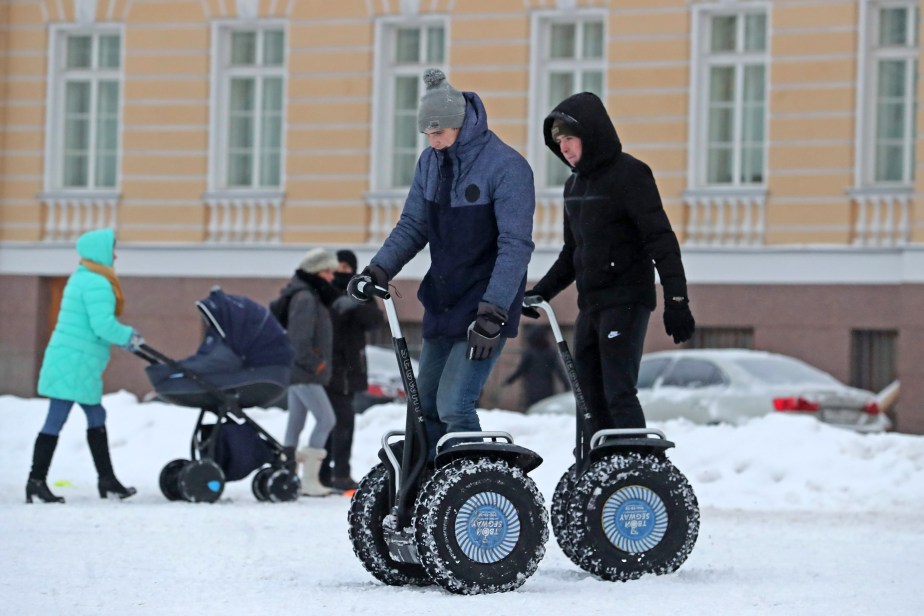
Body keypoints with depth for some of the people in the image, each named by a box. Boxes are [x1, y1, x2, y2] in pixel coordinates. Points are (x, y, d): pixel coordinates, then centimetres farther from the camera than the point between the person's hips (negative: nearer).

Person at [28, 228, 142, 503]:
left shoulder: (81, 279, 17)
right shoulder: (97, 284, -16)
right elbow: (103, 325, -23)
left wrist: (124, 335, 13)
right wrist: (129, 337, -7)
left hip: (72, 363, 11)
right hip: (75, 364, -11)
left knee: (96, 418, 16)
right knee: (55, 421, -6)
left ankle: (107, 480, 22)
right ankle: (36, 481, -4)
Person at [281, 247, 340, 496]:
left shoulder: (312, 295, 16)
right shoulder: (305, 298, -17)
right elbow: (300, 338, -24)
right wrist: (314, 363, -16)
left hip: (297, 371, 11)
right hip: (304, 373, -11)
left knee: (295, 423, 11)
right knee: (326, 419, -11)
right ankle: (309, 479, -13)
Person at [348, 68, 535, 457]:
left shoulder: (506, 167, -16)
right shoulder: (431, 161, 5)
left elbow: (515, 246, -19)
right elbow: (412, 226, 9)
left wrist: (493, 312, -25)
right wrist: (378, 270, -8)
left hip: (485, 308, -7)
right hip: (441, 304, 7)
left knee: (454, 407, -16)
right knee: (425, 405, 10)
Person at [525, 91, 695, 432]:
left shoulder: (629, 174, -10)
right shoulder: (575, 184, 16)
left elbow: (661, 239, -15)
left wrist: (676, 299, -22)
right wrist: (541, 291, 16)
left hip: (626, 301, -8)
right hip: (590, 303, 9)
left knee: (619, 394, -15)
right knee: (591, 396, 6)